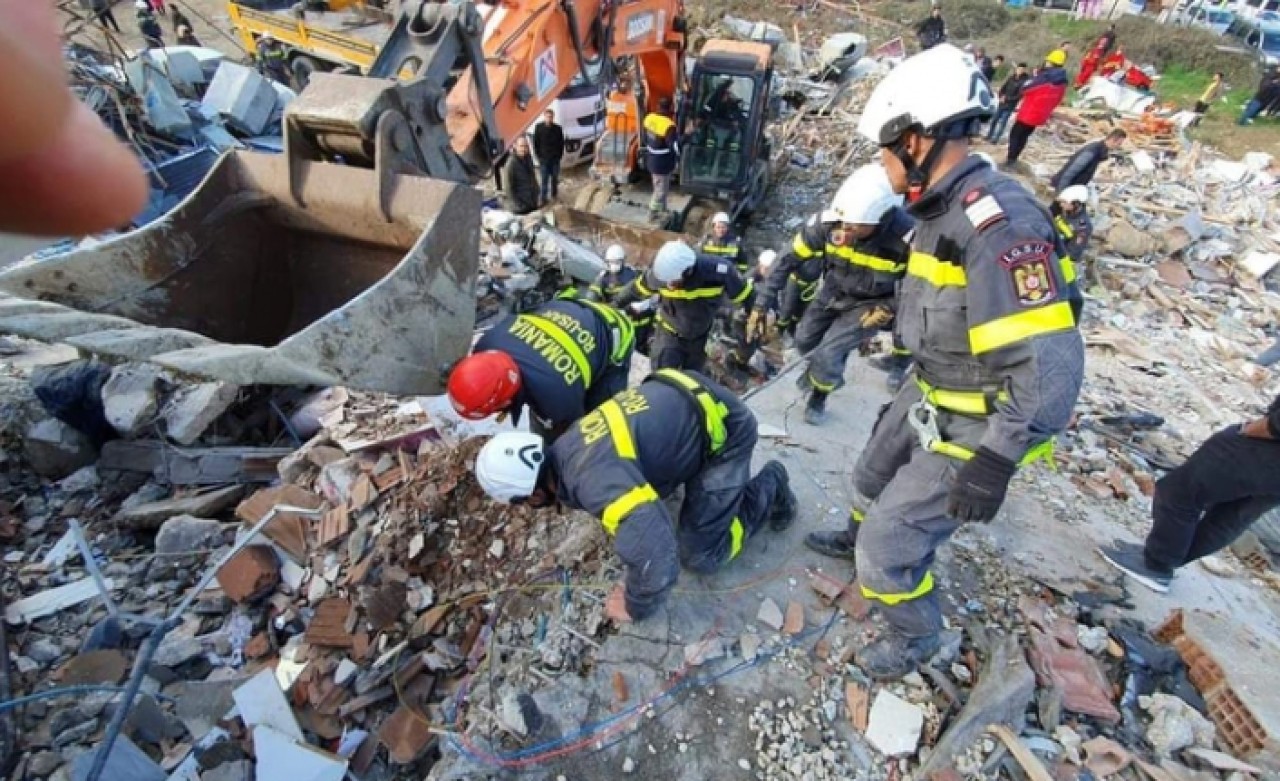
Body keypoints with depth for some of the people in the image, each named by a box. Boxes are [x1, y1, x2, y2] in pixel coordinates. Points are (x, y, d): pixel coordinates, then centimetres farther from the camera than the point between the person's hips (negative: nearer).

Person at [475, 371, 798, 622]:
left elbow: (656, 559, -37)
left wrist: (636, 607, -17)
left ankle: (768, 486, 15)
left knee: (700, 554, -2)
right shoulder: (566, 447, -3)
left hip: (723, 429, -8)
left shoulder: (596, 479, -32)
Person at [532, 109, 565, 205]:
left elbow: (561, 143, 6)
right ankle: (544, 197, 6)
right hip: (543, 158, -2)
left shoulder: (558, 128, -1)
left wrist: (560, 155, 0)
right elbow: (535, 143, 1)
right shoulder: (539, 128, -4)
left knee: (555, 178, 12)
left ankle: (554, 195, 26)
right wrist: (538, 156, -4)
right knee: (544, 179, -1)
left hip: (555, 158, 2)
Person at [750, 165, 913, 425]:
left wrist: (888, 309, -23)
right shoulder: (831, 222, -27)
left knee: (827, 355, -13)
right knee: (804, 341, 12)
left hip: (868, 304, -4)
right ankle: (821, 369, 48)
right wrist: (762, 303, -20)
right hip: (833, 292, 4)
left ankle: (818, 398, 19)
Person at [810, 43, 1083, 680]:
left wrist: (993, 463, -28)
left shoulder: (999, 222, -30)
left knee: (889, 542, 0)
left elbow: (1051, 366, -31)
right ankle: (862, 538, 61)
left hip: (975, 424, -9)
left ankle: (916, 636, 30)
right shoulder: (944, 211, 2)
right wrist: (910, 395, 22)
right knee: (873, 478, 29)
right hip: (930, 396, 9)